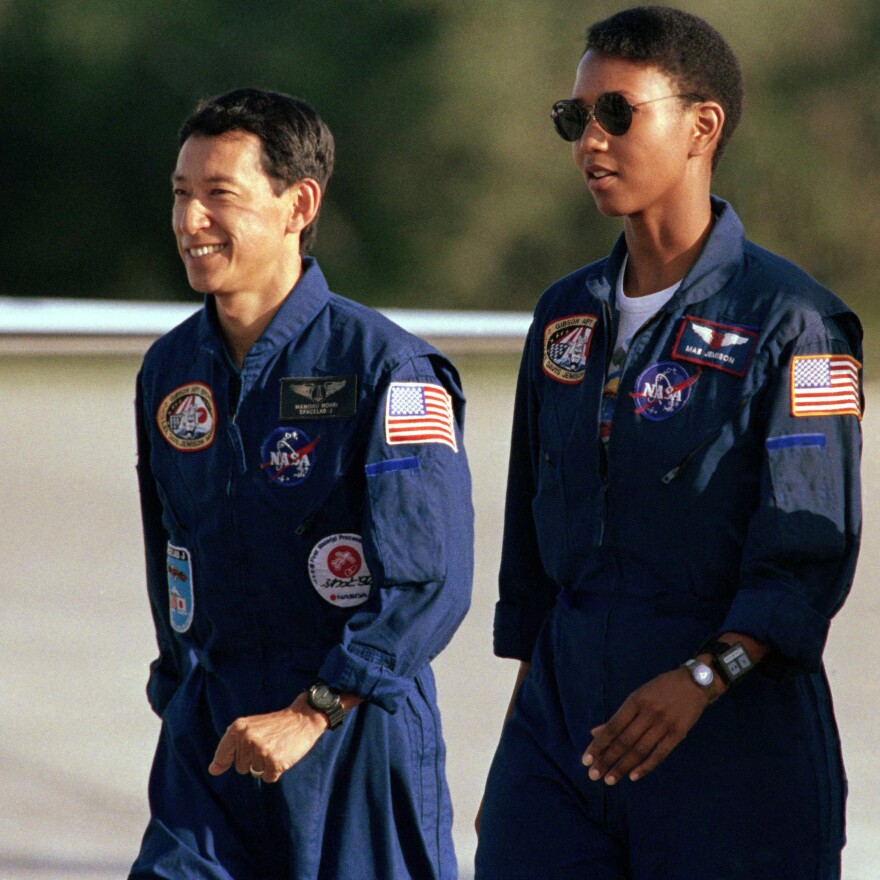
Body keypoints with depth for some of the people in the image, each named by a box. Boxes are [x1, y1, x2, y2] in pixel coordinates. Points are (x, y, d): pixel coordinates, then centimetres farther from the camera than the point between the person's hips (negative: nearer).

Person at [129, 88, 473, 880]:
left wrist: (311, 713, -23)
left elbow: (430, 583, -18)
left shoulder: (386, 369, -11)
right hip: (209, 740, 5)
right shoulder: (169, 371, 9)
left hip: (358, 740, -5)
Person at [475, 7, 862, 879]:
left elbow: (809, 556, -12)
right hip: (563, 720, 5)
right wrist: (520, 733, 16)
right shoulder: (567, 315, 13)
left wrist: (700, 679, -25)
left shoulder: (788, 319, -6)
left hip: (733, 736, -5)